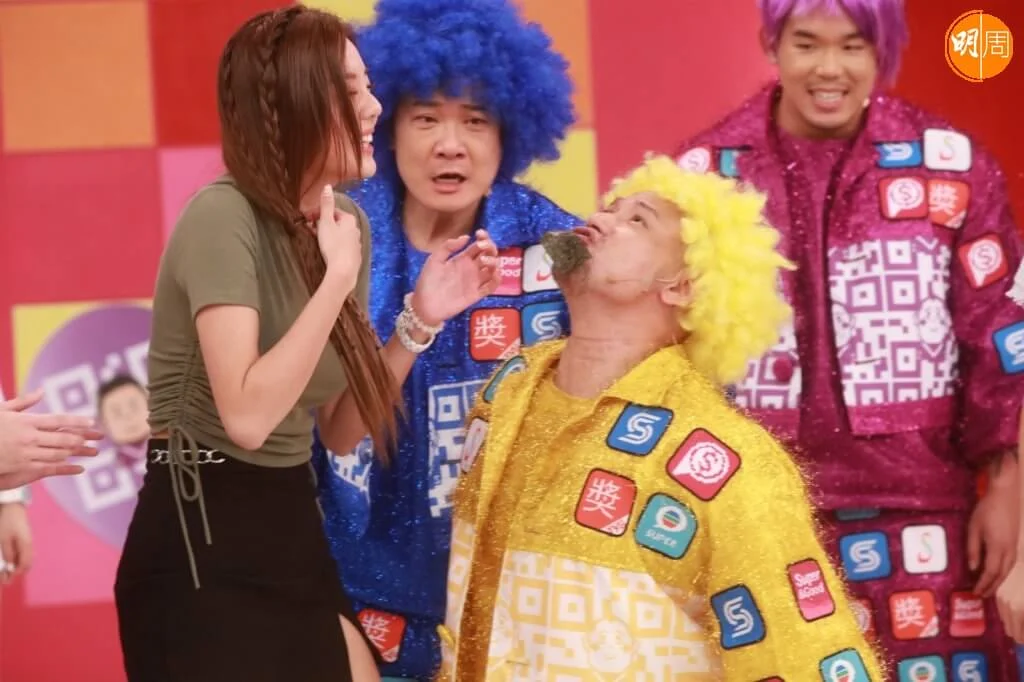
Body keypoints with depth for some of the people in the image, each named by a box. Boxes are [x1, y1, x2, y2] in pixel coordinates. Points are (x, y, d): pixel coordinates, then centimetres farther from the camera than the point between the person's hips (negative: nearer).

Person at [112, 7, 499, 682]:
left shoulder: (347, 222, 6)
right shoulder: (224, 216, -17)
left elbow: (340, 431, 7)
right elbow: (247, 417, -28)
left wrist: (421, 320, -5)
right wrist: (338, 277, -22)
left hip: (292, 526, 8)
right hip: (204, 538, -8)